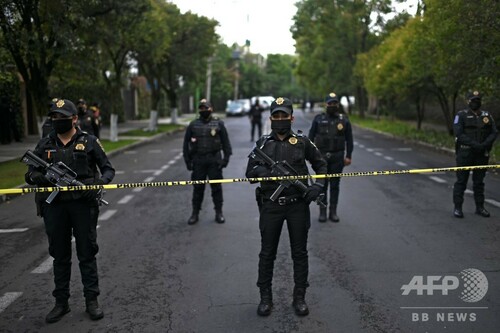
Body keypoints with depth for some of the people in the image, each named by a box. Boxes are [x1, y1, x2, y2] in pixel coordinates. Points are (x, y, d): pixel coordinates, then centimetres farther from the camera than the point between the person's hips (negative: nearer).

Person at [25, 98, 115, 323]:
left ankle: (91, 300, 15)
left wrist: (101, 180, -18)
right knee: (60, 256, 11)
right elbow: (30, 174, 9)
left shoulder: (89, 142, 1)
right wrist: (40, 177, -14)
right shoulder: (45, 144, 8)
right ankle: (61, 302, 22)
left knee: (87, 254, 4)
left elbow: (108, 169, 4)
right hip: (54, 206, 3)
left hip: (83, 204, -2)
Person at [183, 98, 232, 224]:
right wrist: (187, 160, 3)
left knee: (216, 187, 4)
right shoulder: (193, 125, 6)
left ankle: (219, 213, 15)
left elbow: (226, 142, 3)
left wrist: (226, 157, -4)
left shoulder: (218, 123, 2)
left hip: (215, 160, -1)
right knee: (198, 187, 6)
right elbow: (186, 143, 9)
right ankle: (195, 213, 16)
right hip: (198, 161, 1)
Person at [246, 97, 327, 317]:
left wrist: (319, 185, -5)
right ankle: (265, 297, 21)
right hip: (271, 206, 1)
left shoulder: (302, 142, 3)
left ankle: (299, 297, 21)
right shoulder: (262, 144, 5)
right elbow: (250, 172, -1)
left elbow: (320, 164, 12)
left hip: (298, 205, 0)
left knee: (300, 253, 7)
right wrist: (263, 171, -22)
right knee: (267, 253, 7)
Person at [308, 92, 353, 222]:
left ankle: (333, 212, 14)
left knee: (335, 185, 6)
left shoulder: (344, 120, 4)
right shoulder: (318, 119, 3)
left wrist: (348, 156, 0)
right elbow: (311, 137, 5)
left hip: (337, 157, 0)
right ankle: (322, 212, 11)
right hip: (321, 156, 0)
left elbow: (349, 139, 6)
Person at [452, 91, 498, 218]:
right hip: (465, 153, -4)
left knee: (479, 181, 12)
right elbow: (459, 134, -12)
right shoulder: (461, 115, -3)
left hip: (482, 154, 4)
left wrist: (485, 144, -13)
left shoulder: (487, 116, 10)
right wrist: (474, 144, -21)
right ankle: (457, 207, 5)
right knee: (461, 180, 0)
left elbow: (494, 132, 5)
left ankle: (480, 207, 20)